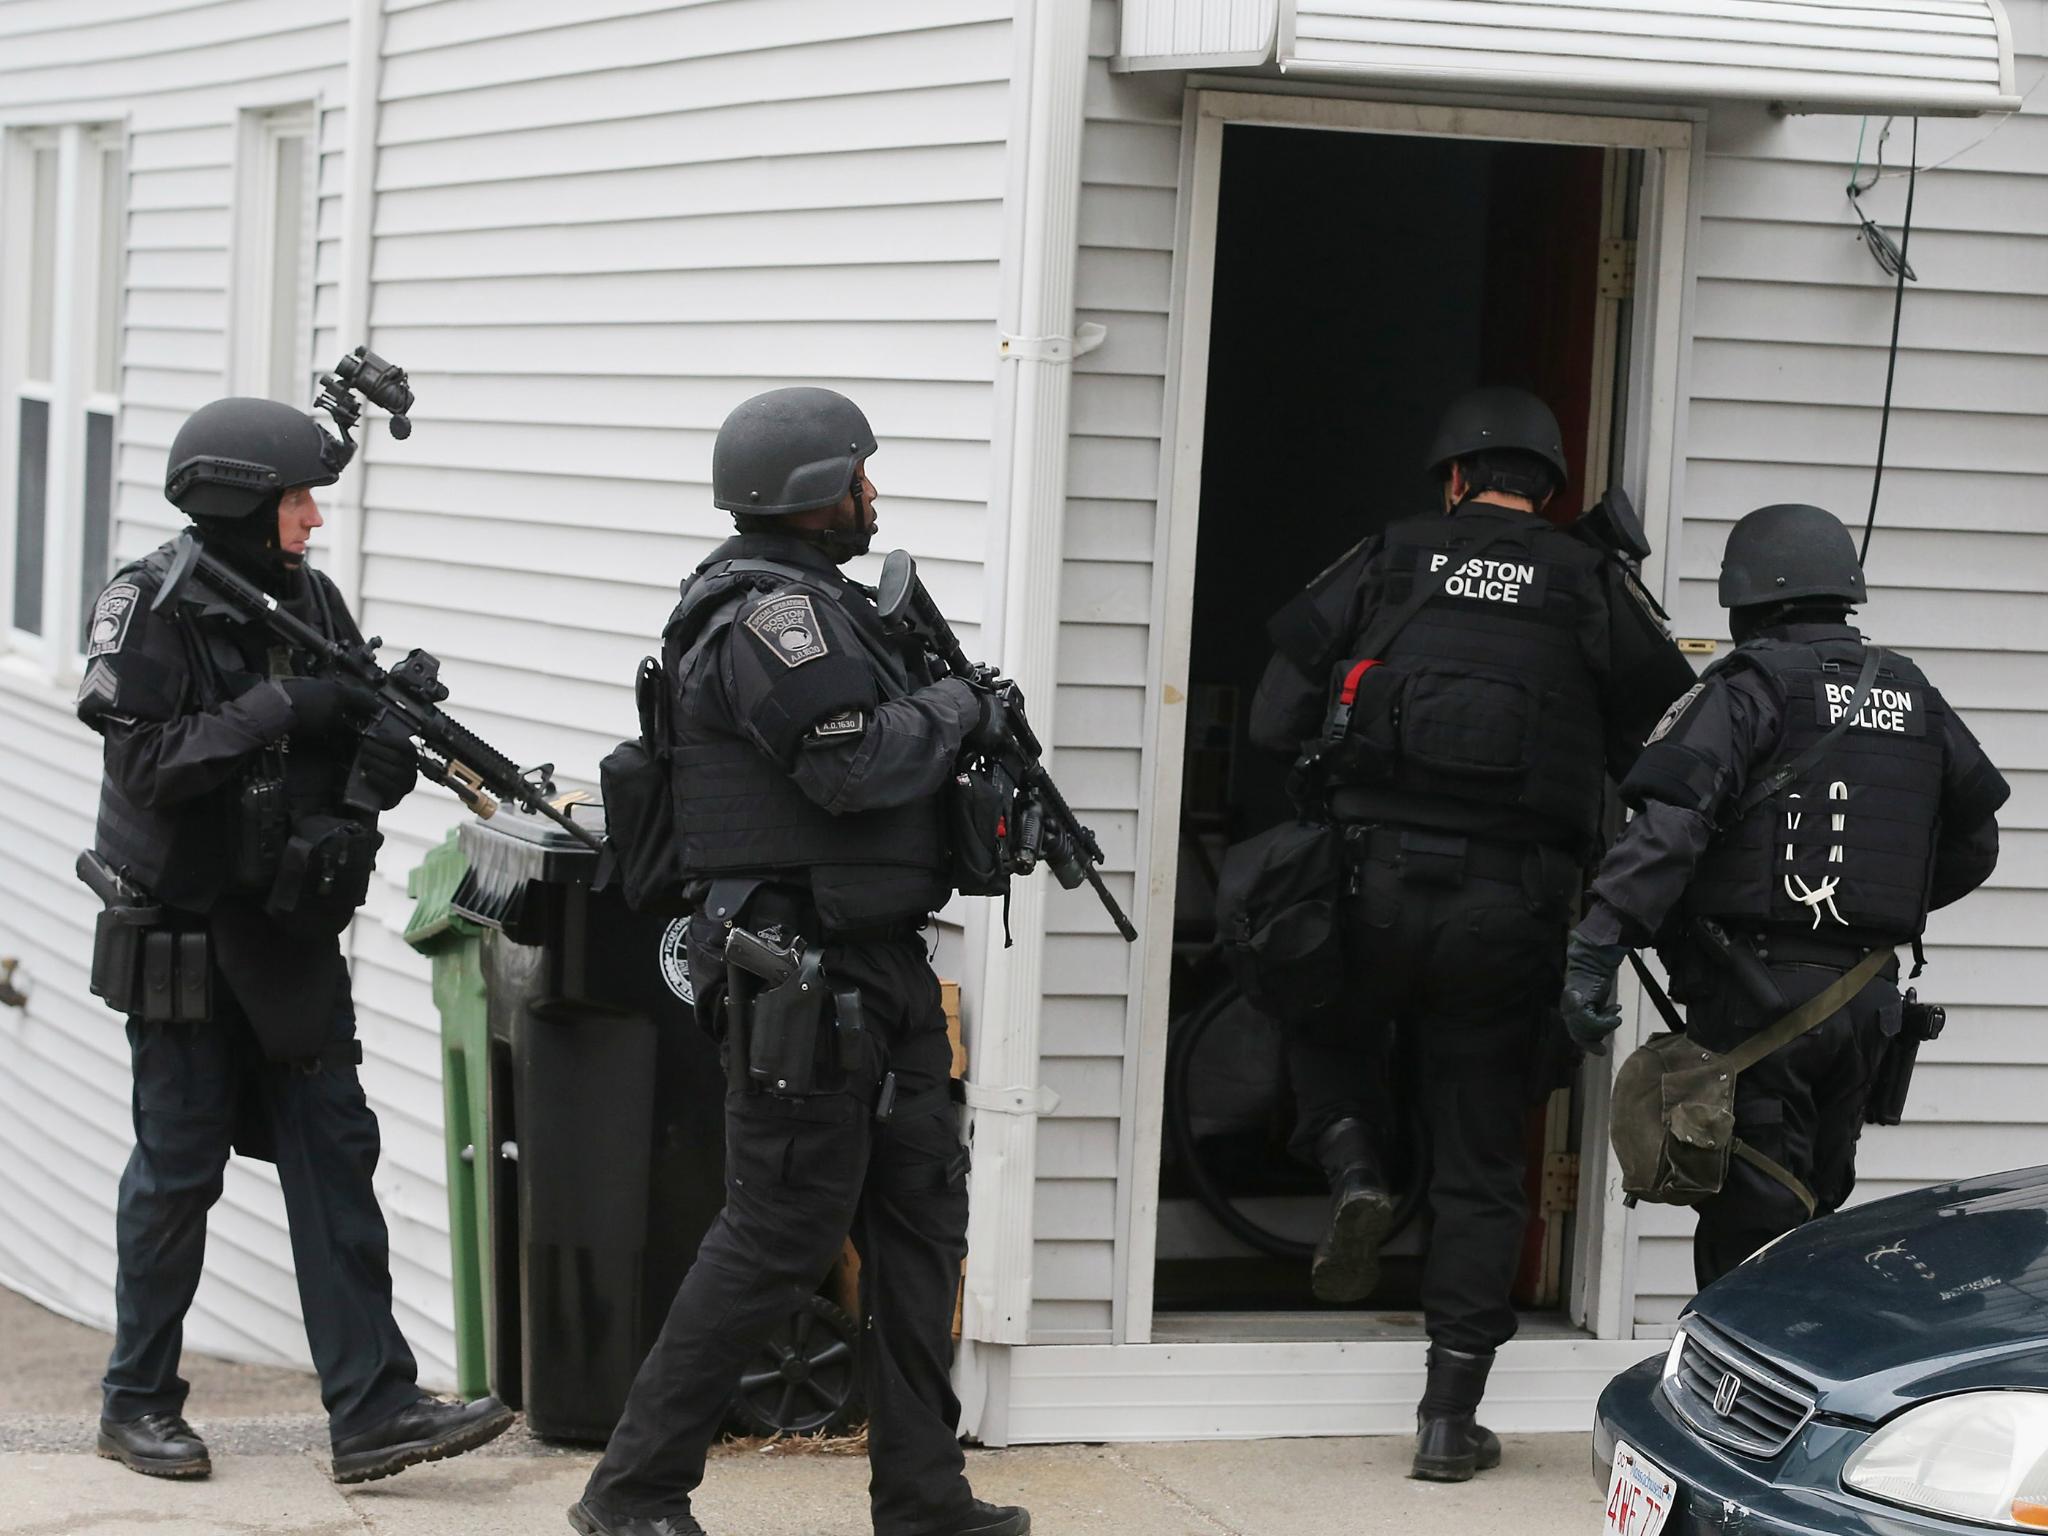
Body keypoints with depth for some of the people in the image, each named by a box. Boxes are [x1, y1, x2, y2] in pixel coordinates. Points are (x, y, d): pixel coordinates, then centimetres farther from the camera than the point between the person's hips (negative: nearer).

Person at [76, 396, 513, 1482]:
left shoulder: (308, 600, 6)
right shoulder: (152, 606, -12)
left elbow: (368, 742, 9)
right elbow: (148, 757, -22)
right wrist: (286, 711, -24)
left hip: (292, 928, 6)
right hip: (184, 932, -6)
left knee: (334, 1151, 1)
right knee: (178, 1169, 3)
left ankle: (372, 1411, 0)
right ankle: (138, 1404, 18)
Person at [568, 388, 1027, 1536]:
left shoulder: (822, 603, 17)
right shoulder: (772, 614, -16)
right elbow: (854, 764, -23)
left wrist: (962, 730, 1)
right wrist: (953, 709, -7)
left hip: (878, 962, 11)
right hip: (803, 964, -11)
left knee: (921, 1213, 12)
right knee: (783, 1230, -7)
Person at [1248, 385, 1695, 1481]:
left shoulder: (1383, 562, 5)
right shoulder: (1594, 586, 4)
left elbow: (1273, 720, 5)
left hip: (1373, 885, 0)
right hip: (1510, 912, 0)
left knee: (1329, 1028, 31)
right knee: (1480, 1166, 8)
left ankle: (1352, 1167, 1)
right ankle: (1451, 1415, 8)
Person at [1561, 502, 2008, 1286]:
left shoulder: (1747, 688, -9)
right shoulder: (1913, 697, 11)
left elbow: (1668, 824, -22)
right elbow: (1972, 846, 19)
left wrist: (1596, 948, -26)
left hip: (1756, 990, -6)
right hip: (1866, 994, 6)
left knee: (1750, 1227, -5)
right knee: (1817, 1211, 18)